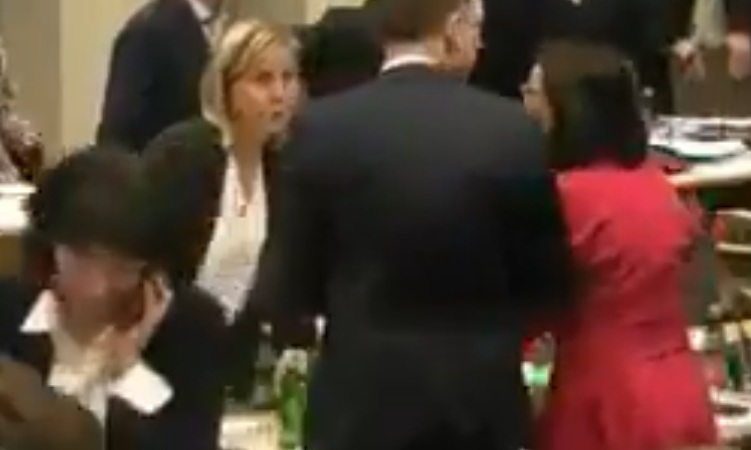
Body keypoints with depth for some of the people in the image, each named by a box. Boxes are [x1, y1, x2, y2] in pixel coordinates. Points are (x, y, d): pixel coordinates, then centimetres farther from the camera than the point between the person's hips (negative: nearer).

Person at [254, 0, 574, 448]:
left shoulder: (321, 128, -7)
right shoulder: (514, 131, -7)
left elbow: (285, 290, -2)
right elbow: (548, 287, 2)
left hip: (359, 404, 0)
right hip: (480, 406, 0)